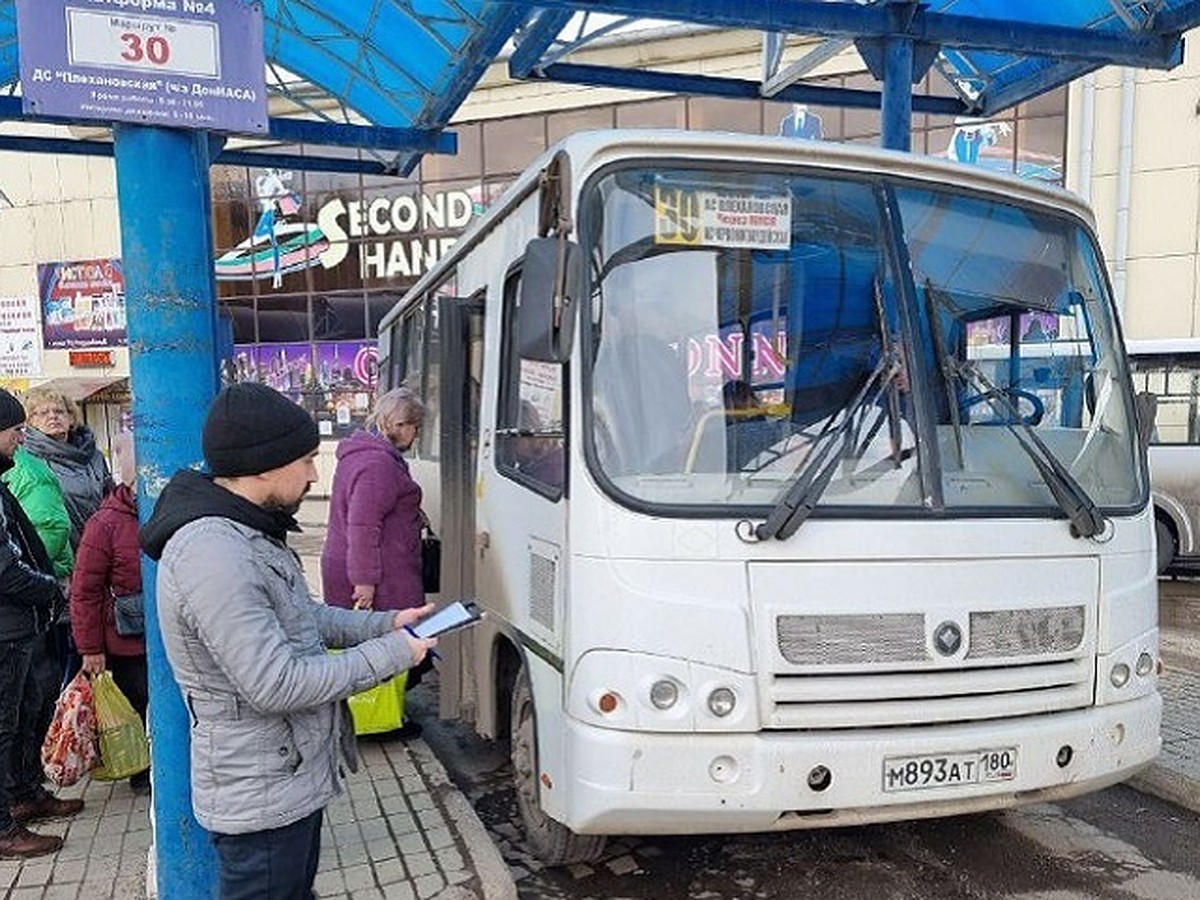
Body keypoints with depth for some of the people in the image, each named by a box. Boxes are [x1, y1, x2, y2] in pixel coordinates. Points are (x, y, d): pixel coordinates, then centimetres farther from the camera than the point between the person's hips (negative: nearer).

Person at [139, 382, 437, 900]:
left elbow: (299, 616, 16)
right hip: (261, 798, -10)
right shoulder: (212, 554, -29)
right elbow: (276, 685, -29)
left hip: (292, 778, 10)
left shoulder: (245, 531, 5)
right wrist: (391, 653, -20)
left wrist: (384, 624, 4)